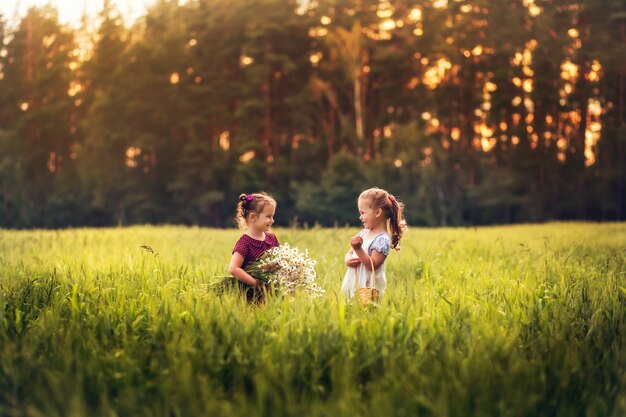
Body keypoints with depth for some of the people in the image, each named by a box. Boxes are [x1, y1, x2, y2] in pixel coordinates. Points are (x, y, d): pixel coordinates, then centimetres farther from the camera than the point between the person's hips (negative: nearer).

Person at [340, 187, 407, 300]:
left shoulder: (382, 239, -12)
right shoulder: (364, 233, 12)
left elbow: (373, 265, -17)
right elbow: (349, 253, 18)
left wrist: (358, 249, -25)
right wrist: (348, 260, -5)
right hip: (352, 283, 7)